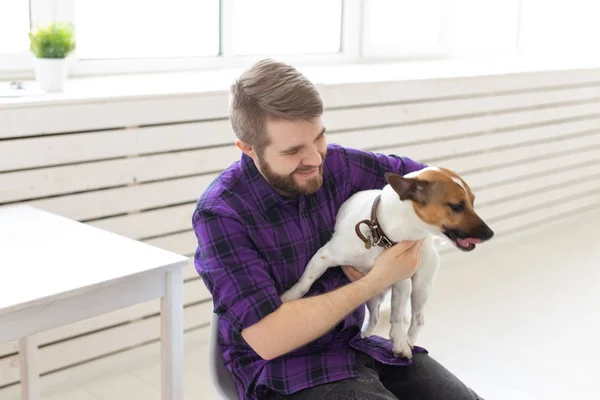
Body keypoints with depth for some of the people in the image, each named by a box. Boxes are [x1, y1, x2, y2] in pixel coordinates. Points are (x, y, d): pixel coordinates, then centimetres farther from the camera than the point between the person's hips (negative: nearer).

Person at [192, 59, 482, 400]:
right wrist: (376, 282, -20)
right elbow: (269, 338, -23)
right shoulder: (220, 214, -18)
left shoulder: (336, 164, -5)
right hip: (285, 371, -5)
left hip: (357, 344, 5)